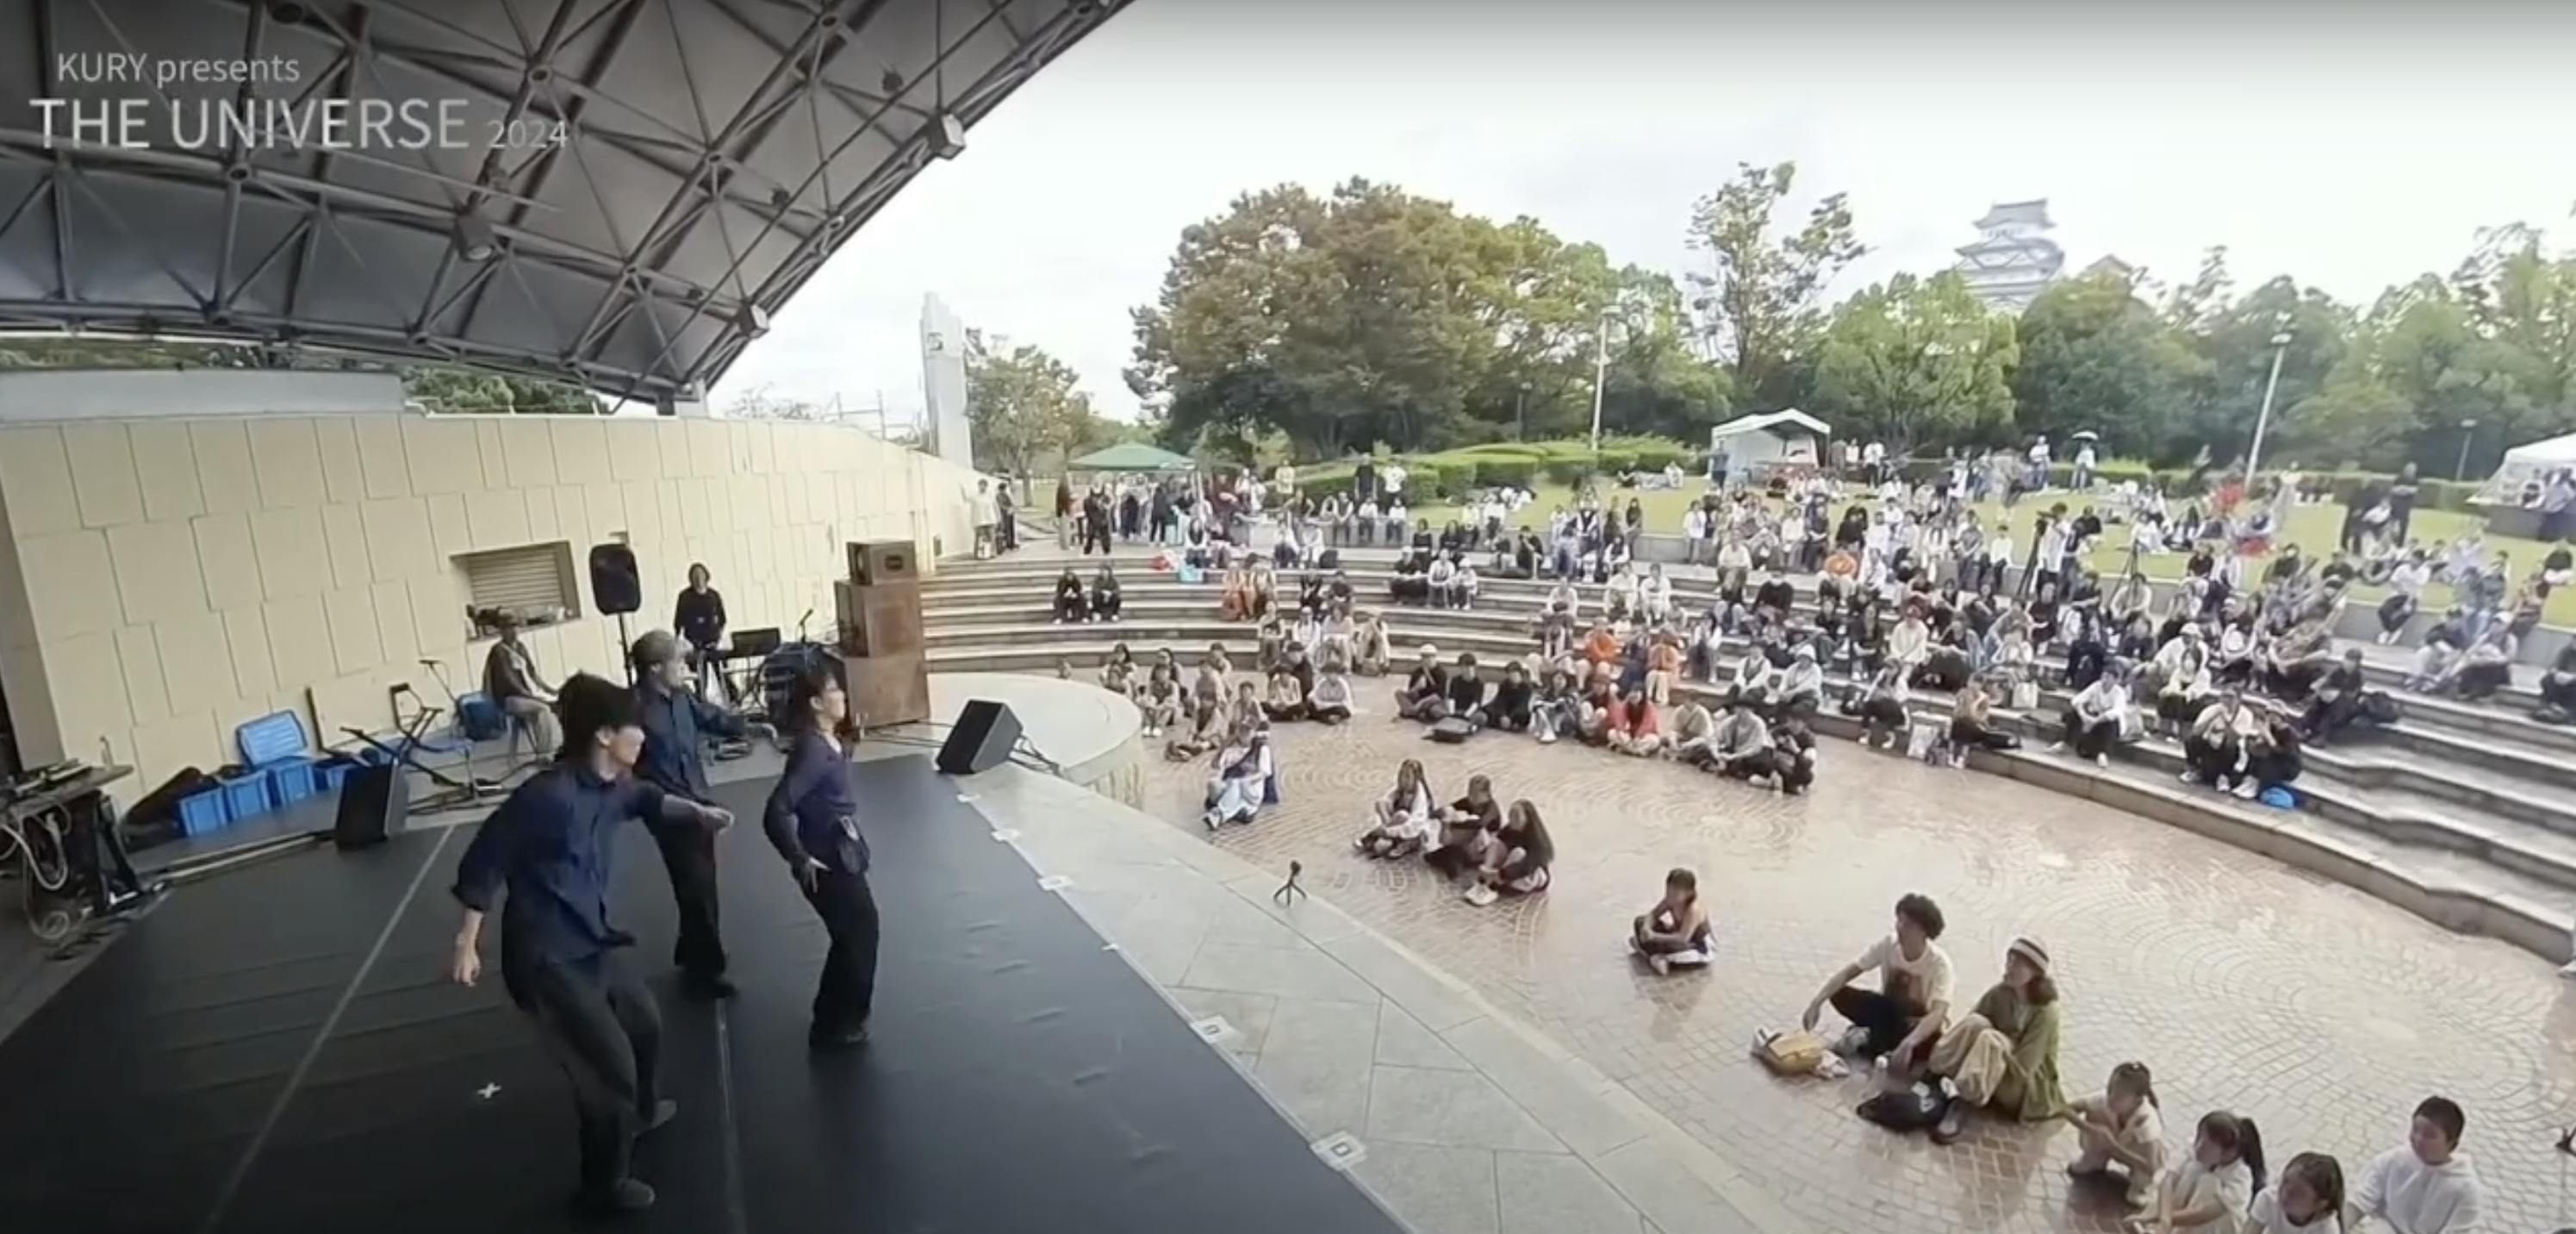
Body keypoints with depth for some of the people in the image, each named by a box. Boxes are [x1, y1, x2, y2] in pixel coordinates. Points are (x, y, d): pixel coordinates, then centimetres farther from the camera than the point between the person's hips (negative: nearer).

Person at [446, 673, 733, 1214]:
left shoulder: (609, 784, -1)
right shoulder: (548, 795, -27)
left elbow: (644, 799, 24)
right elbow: (484, 861, -19)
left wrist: (698, 812, 22)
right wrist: (467, 944, -13)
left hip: (592, 944, 9)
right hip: (547, 958, -9)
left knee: (645, 1025, 26)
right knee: (610, 1067, -3)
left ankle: (640, 1111, 55)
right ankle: (606, 1184, 20)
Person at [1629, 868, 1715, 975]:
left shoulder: (1694, 910, -36)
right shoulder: (1671, 900, -15)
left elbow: (1683, 938, -44)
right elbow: (1652, 915, -7)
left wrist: (1654, 936, -46)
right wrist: (1646, 928, -31)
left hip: (1702, 948, -9)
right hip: (1679, 936, 9)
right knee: (1640, 921, -1)